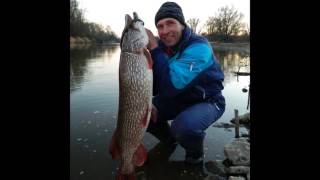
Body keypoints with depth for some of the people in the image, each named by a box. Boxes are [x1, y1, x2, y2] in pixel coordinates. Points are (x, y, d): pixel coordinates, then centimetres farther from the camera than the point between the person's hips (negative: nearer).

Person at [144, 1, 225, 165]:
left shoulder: (199, 47, -26)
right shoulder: (161, 47, -5)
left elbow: (171, 84, -39)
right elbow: (153, 85, 3)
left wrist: (154, 48, -34)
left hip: (207, 102, -6)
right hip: (176, 100, 7)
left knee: (184, 126, -37)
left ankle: (195, 153, 0)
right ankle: (169, 139, 20)